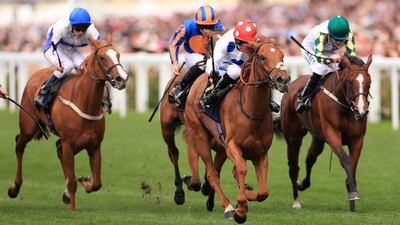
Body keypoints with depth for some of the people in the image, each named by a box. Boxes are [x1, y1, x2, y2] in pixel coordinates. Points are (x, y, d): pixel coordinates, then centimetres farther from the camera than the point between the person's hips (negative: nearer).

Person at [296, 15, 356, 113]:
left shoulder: (349, 34, -33)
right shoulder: (321, 34, -44)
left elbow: (352, 55, -37)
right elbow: (318, 56, -51)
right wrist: (331, 59, -72)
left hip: (332, 52, 5)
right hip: (312, 48, -5)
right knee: (321, 69, -31)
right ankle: (303, 98, -22)